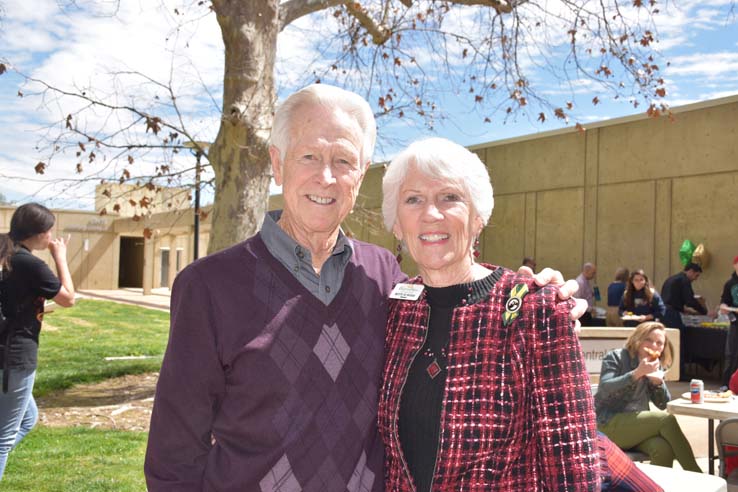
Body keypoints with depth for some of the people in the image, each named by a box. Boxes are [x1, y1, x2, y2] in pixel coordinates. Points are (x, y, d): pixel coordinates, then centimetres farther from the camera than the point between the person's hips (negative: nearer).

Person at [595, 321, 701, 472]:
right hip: (610, 425, -5)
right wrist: (637, 373, -27)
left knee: (663, 449, -31)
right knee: (666, 419, -25)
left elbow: (663, 405, 11)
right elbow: (605, 389, -19)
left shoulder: (656, 367, 14)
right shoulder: (615, 357, -3)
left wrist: (658, 382, -9)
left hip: (638, 424, 5)